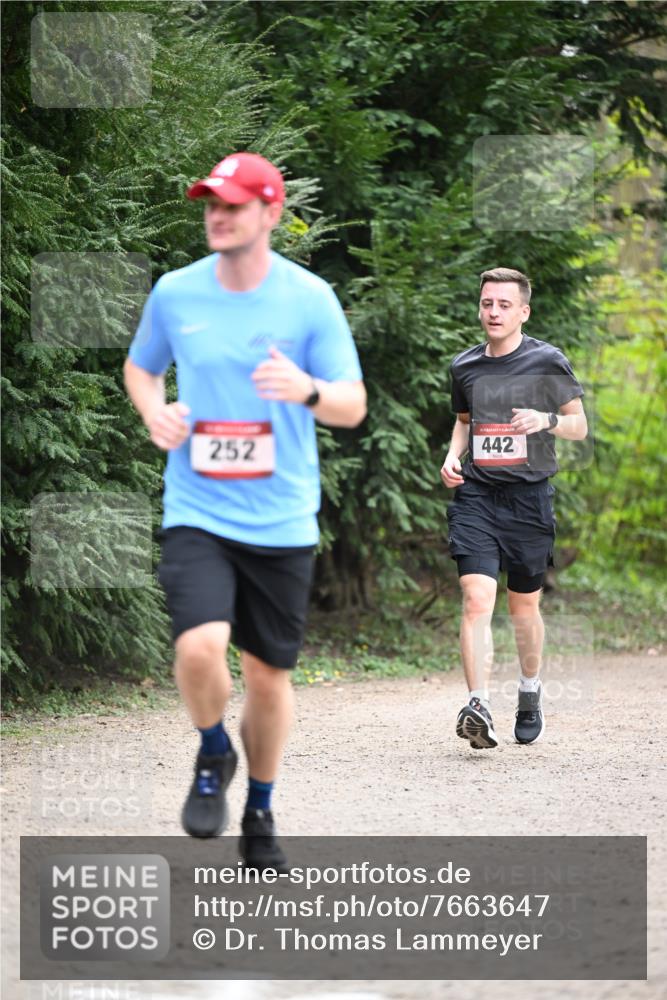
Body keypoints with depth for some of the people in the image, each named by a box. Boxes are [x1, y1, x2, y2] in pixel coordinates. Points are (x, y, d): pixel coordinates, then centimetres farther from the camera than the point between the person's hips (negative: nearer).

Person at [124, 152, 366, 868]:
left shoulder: (310, 298, -4)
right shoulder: (174, 293, 1)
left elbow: (353, 406, -4)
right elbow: (140, 366, 20)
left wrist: (308, 390, -26)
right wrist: (153, 411, -3)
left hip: (281, 521, 0)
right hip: (196, 513, 0)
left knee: (268, 674, 9)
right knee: (200, 647, -23)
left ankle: (260, 813, 31)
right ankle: (214, 756, 9)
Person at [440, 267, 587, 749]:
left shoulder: (548, 361, -1)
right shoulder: (465, 366, 9)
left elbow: (579, 426, 5)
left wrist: (545, 420, -16)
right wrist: (453, 456, 6)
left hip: (528, 496, -1)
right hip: (476, 494, 1)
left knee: (524, 605, 11)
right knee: (477, 599, -16)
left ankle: (531, 692, 35)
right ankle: (479, 706, -24)